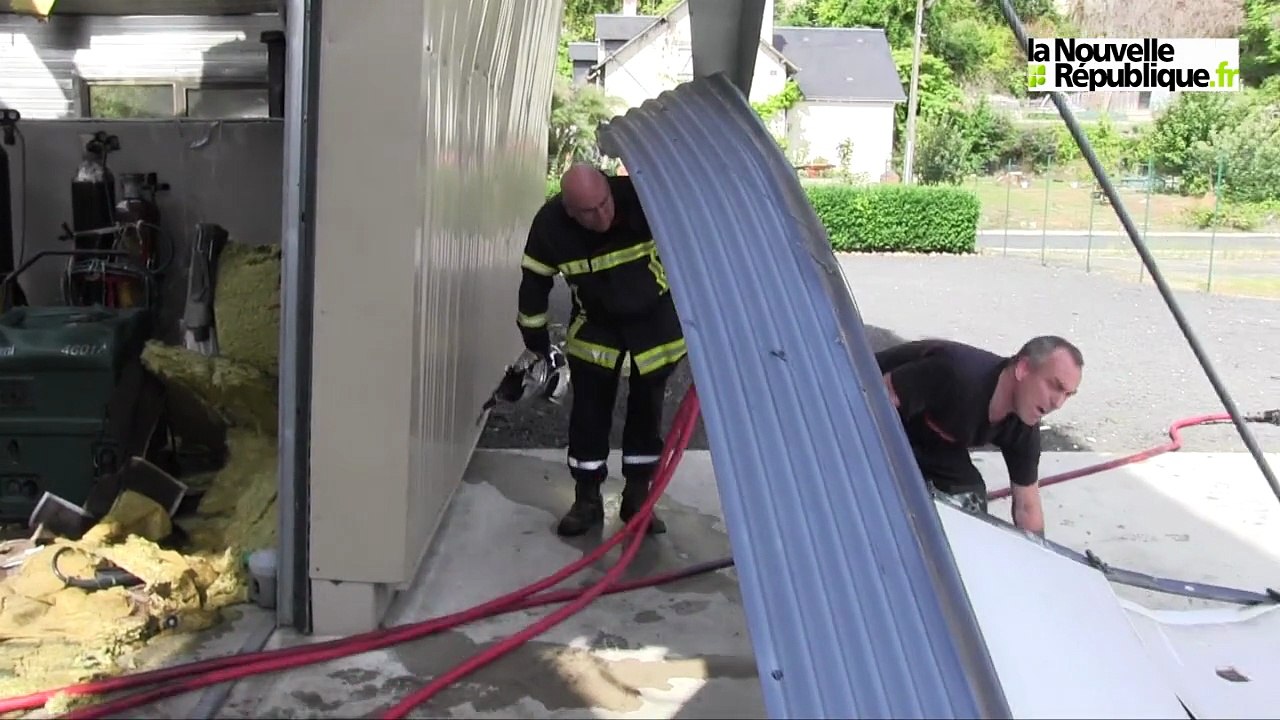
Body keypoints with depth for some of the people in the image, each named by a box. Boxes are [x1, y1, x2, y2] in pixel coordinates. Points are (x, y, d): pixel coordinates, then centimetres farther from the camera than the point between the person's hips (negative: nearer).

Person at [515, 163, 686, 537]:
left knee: (646, 408, 5)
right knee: (589, 411, 1)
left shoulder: (642, 199, -31)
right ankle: (587, 499, 13)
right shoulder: (550, 224, -24)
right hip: (595, 324, 1)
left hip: (655, 318, -1)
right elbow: (535, 280, -7)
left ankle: (637, 496, 18)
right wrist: (534, 330, 1)